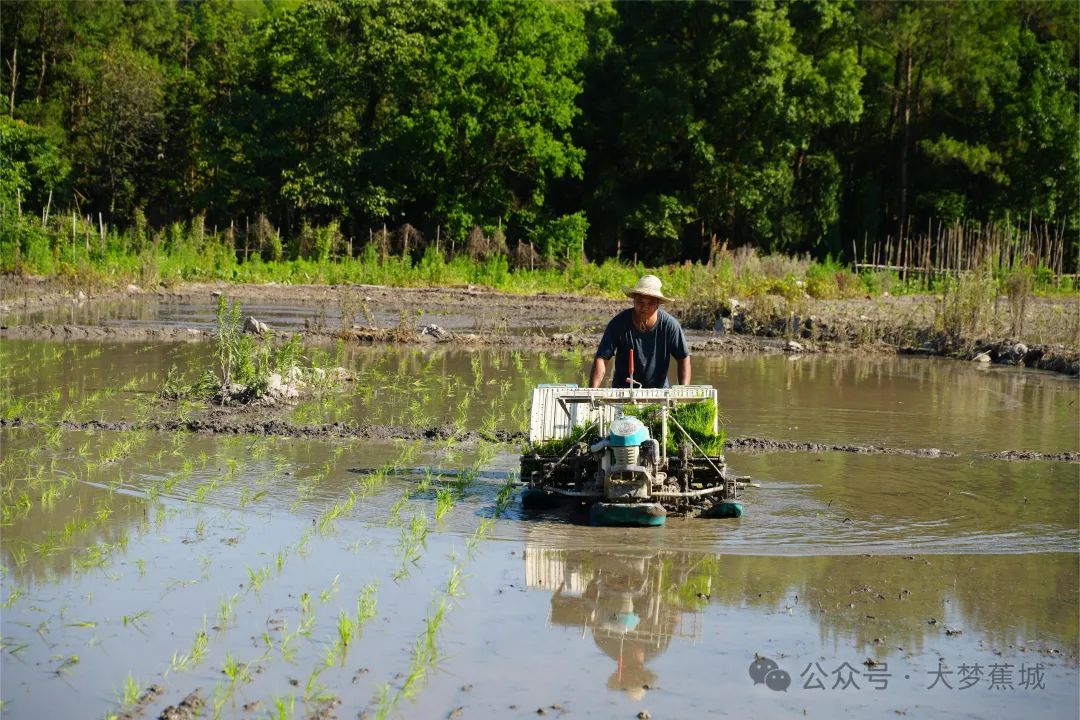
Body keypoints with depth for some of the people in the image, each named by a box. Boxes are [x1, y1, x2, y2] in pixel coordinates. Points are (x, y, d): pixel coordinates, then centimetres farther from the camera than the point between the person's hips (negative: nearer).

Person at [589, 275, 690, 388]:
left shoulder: (669, 325, -10)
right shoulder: (618, 324, -13)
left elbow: (683, 358, -1)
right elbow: (601, 359, -17)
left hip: (658, 390, 0)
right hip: (622, 392, 0)